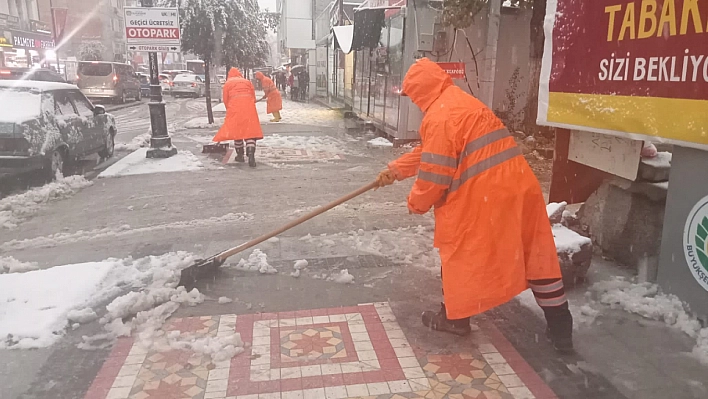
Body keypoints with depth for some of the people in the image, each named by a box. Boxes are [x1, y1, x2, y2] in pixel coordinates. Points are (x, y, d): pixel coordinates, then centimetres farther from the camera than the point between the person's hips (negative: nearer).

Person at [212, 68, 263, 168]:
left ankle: (240, 155, 17)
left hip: (235, 108, -1)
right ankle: (251, 156, -18)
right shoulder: (247, 82, 20)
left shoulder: (228, 83, 13)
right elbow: (253, 97, 16)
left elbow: (225, 99, 10)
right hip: (249, 107, 2)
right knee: (250, 130, -3)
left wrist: (229, 109, 26)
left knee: (236, 130, 11)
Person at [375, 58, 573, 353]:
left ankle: (454, 317, 28)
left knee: (459, 252, 11)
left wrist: (417, 202, 6)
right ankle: (561, 329, 23)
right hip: (517, 184, 10)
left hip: (481, 194, -9)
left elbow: (435, 171, -12)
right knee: (537, 255, 13)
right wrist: (395, 170, 32)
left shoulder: (439, 116, -10)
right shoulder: (461, 102, 22)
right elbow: (427, 153, 28)